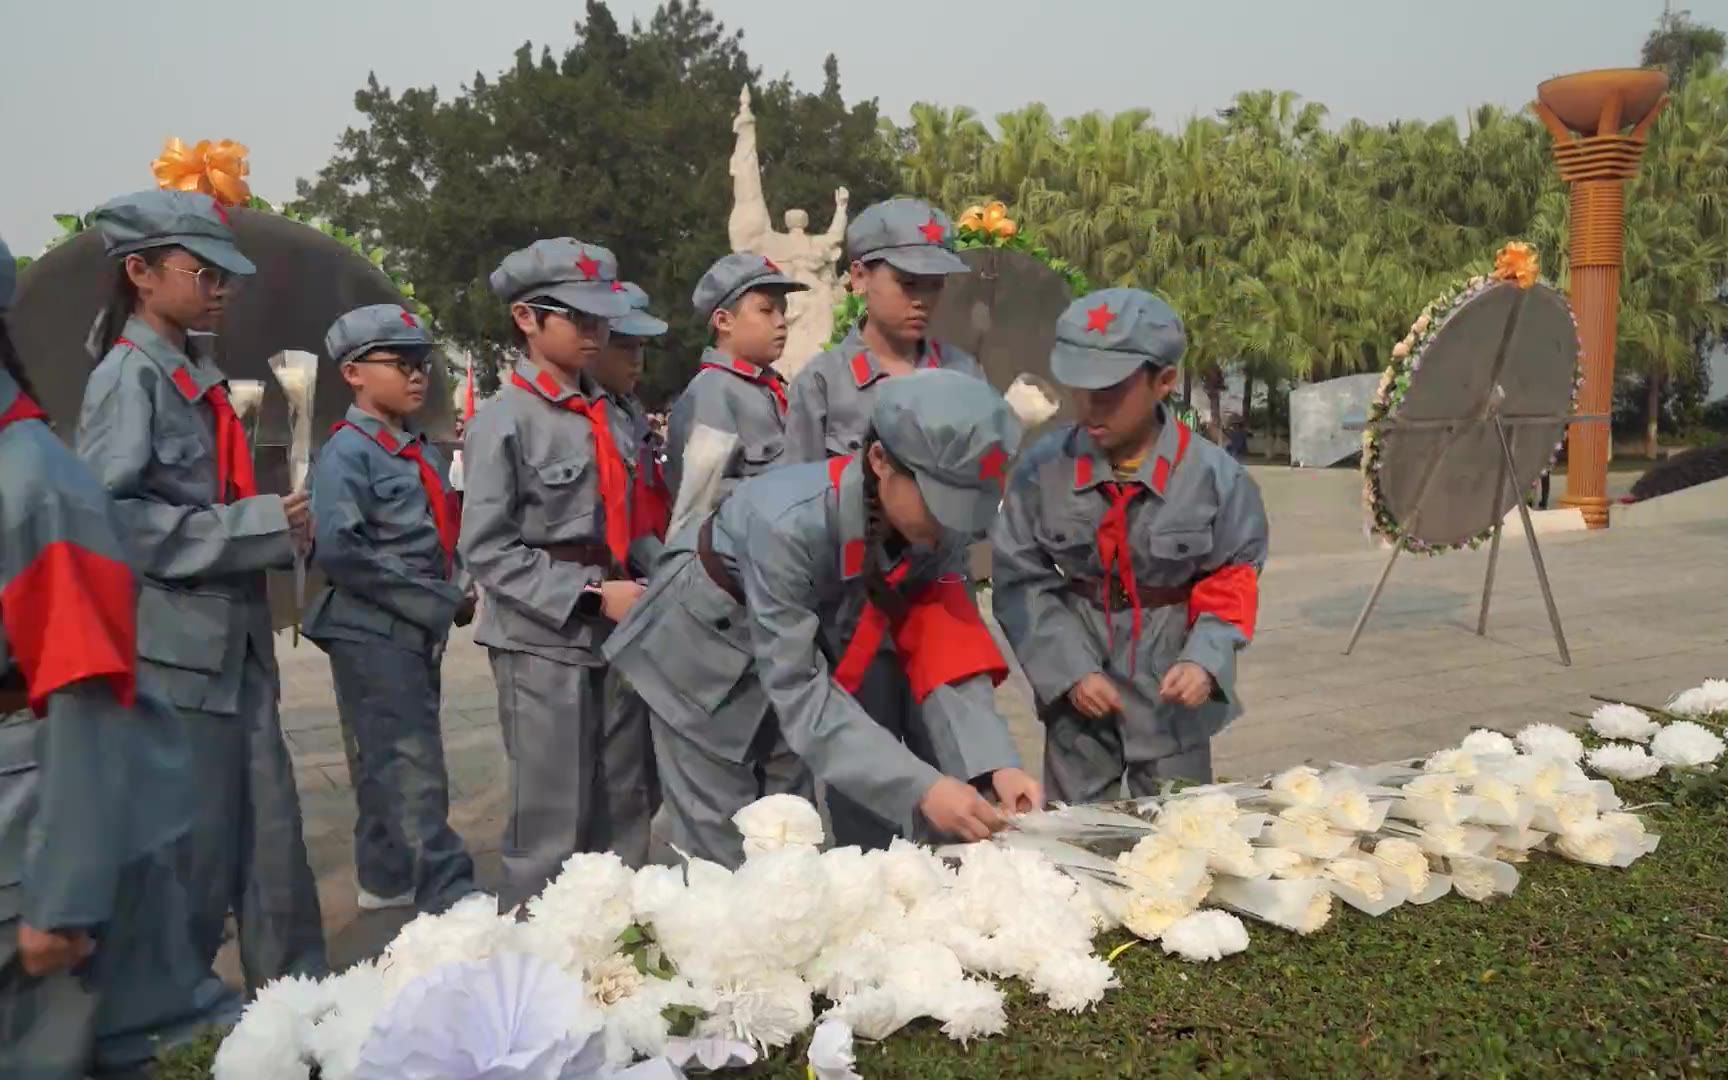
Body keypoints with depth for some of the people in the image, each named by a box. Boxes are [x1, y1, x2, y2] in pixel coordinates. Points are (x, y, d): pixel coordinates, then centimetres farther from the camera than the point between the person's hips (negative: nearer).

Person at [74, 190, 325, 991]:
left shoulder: (197, 376, 16)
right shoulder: (129, 374, -9)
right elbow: (112, 515, -20)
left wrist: (278, 527, 5)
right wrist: (253, 527, -20)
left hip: (233, 640, 8)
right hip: (173, 646, -8)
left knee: (271, 839, 10)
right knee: (188, 845, 1)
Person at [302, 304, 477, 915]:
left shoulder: (423, 452, 14)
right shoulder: (347, 451, -11)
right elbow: (338, 549, -22)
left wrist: (454, 595, 3)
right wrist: (436, 603, -18)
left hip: (420, 631, 8)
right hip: (374, 634, -8)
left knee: (389, 768, 18)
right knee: (412, 776, -8)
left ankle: (385, 879, 30)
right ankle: (450, 899, -7)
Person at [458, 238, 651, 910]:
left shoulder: (607, 414, 11)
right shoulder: (503, 422, -9)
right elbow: (485, 550, -14)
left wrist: (640, 592, 5)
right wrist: (590, 597, -17)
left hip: (618, 634, 7)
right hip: (543, 640, -7)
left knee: (623, 810, 14)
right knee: (553, 821, 1)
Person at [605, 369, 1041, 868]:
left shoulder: (937, 529, -20)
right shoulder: (789, 523, -39)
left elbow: (946, 659, -20)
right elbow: (797, 689, -38)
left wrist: (994, 766, -37)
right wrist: (919, 789, -45)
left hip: (803, 633, 6)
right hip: (706, 643, -5)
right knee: (717, 838, 0)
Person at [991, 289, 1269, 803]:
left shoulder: (1212, 473, -13)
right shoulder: (1042, 467, -12)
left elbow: (1233, 581, -3)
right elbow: (1019, 582, -7)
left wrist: (1205, 660, -17)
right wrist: (1070, 669, -13)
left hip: (1171, 689, 0)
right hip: (1078, 689, 1)